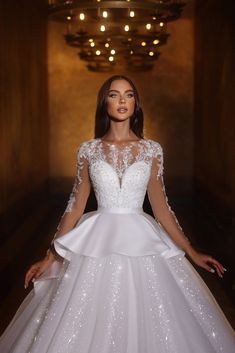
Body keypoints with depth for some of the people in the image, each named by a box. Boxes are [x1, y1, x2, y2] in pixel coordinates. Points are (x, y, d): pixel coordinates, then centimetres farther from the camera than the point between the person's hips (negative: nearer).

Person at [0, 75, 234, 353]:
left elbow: (161, 207, 7)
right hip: (97, 244, 0)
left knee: (145, 323, 2)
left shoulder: (152, 150, 3)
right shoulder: (88, 150, 3)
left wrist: (192, 253, 5)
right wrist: (50, 257, 4)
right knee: (92, 327, 2)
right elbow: (76, 205, 6)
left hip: (142, 243, 0)